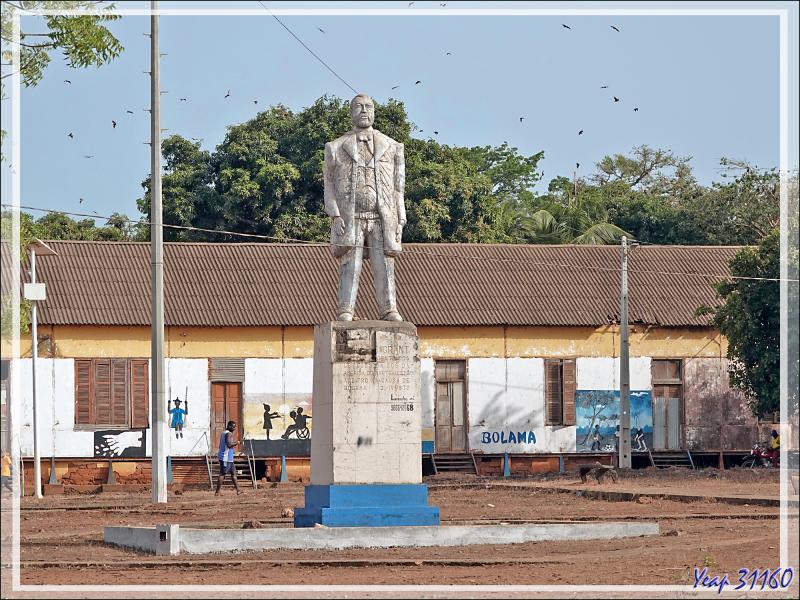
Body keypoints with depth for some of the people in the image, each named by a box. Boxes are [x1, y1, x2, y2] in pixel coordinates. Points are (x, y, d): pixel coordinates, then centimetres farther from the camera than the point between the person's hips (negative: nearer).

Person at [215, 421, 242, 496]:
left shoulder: (223, 433, 17)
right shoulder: (229, 434, -14)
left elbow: (221, 446, 22)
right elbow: (229, 445, -26)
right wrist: (236, 443, -11)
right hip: (226, 458, -11)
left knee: (233, 473, 12)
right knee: (222, 474, -9)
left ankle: (238, 490, 14)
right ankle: (217, 492, -9)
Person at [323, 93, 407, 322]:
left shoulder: (391, 147, 14)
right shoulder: (337, 147, 12)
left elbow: (398, 187, 13)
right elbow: (329, 184, 7)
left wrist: (400, 220, 4)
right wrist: (335, 216, -6)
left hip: (383, 217, 1)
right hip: (350, 217, -1)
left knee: (384, 264, -4)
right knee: (350, 265, -8)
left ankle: (389, 310, -4)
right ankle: (345, 311, -10)